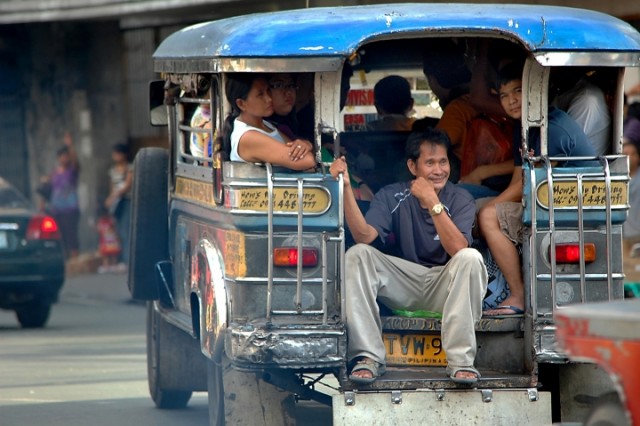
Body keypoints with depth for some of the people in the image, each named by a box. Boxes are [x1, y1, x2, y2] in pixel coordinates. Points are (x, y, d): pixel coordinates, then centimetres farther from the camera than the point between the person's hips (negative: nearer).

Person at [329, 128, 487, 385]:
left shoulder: (459, 199, -4)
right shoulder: (392, 197, 0)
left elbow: (458, 248, -22)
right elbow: (364, 235, -17)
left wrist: (432, 202, -29)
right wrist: (346, 188, -27)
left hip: (444, 286, -2)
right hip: (405, 284, 2)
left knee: (471, 258, -32)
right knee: (357, 255, -21)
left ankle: (460, 361, -33)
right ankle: (368, 358, -26)